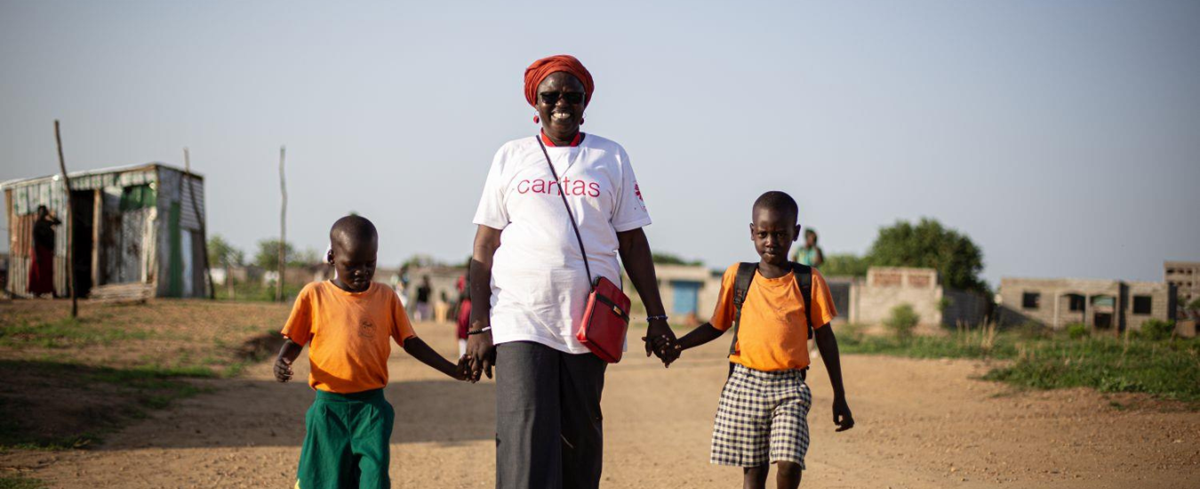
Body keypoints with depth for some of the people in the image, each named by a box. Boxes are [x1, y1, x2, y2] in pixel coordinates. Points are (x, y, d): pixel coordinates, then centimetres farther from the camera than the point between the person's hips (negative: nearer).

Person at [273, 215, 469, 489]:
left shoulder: (385, 297, 6)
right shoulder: (314, 295, 2)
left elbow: (410, 342, 11)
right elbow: (293, 341, 6)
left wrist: (453, 370, 4)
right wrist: (281, 362, -17)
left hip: (371, 407, 1)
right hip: (329, 407, -1)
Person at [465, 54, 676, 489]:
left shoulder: (610, 157, 11)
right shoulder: (511, 156, 9)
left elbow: (632, 241, 11)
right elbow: (485, 245, 7)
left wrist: (656, 316, 5)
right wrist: (478, 325, 0)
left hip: (588, 319, 2)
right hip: (520, 317, -1)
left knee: (581, 436, 5)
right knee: (525, 437, -13)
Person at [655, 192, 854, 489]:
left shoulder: (809, 281, 3)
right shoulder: (737, 277, 5)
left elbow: (825, 338, 7)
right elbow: (716, 326, 14)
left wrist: (839, 397, 7)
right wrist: (678, 345, -4)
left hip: (790, 387, -1)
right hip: (745, 383, 1)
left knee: (790, 463, -14)